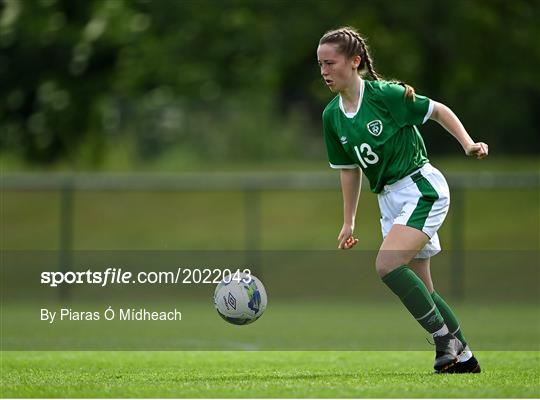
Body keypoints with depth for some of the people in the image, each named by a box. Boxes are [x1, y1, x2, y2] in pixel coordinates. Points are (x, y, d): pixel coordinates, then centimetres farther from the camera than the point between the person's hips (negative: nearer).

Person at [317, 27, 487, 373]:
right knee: (419, 289, 8)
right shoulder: (332, 116, 4)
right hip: (390, 200, 7)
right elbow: (349, 169, 14)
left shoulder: (386, 94, -15)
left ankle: (446, 339, -12)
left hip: (422, 188, -7)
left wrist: (468, 144, -15)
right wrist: (349, 222, 13)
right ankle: (464, 356, 21)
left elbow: (438, 111, -4)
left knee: (387, 264, -24)